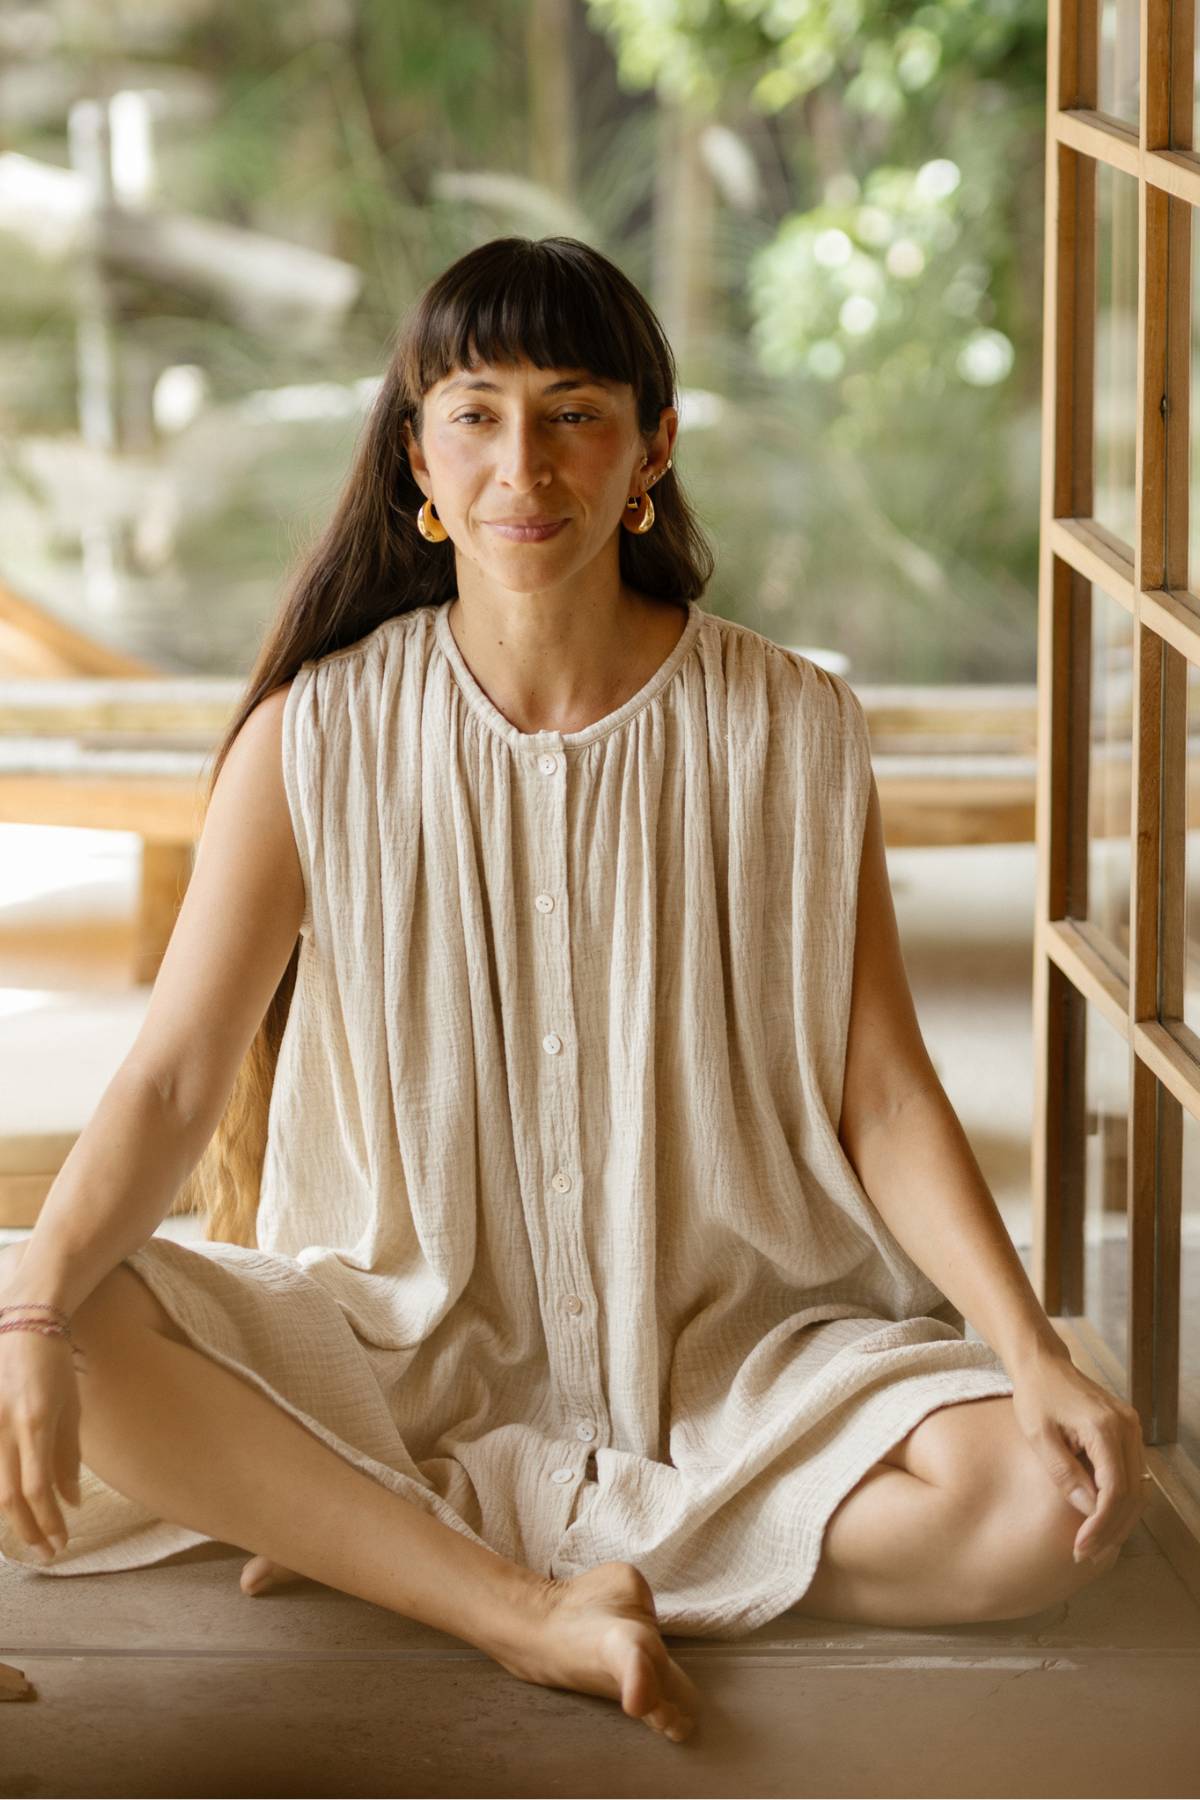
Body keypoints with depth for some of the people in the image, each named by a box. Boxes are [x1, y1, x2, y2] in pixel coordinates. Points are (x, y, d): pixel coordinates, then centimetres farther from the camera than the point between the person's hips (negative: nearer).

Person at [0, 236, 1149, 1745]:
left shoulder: (789, 734, -3)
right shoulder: (316, 738, -4)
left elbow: (881, 1097, -3)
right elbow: (172, 1078, -10)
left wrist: (1035, 1355, -17)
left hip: (728, 1351, 1)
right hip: (398, 1330, -1)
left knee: (1053, 1503, -27)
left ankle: (379, 1531, -19)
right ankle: (523, 1605, -25)